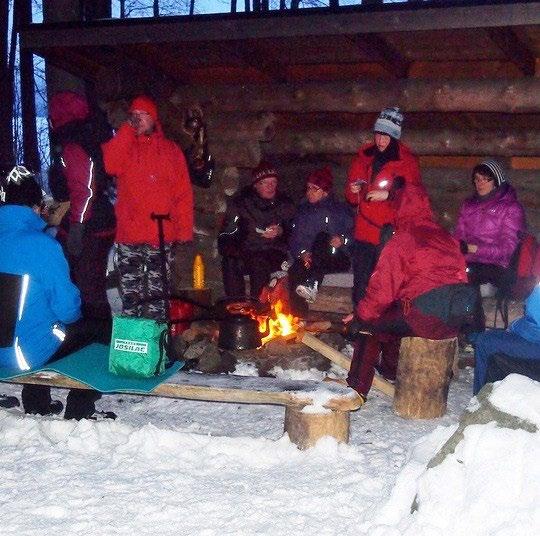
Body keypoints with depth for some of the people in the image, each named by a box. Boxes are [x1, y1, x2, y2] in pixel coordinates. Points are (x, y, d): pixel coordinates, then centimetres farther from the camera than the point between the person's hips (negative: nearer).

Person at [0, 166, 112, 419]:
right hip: (28, 354, -7)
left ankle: (36, 406, 39)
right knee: (103, 329, 12)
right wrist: (73, 313, 8)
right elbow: (67, 308, -14)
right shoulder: (42, 245, -18)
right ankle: (79, 412, 20)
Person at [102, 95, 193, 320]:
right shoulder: (122, 145, 12)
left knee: (156, 298, -1)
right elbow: (110, 165, -12)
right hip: (129, 237, 1)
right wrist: (127, 129, -6)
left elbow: (183, 194, 6)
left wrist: (184, 235, -1)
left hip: (161, 237, -1)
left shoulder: (170, 149, 10)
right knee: (130, 298, 3)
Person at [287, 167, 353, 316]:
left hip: (337, 259, -2)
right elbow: (294, 238, 11)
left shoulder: (341, 210, 13)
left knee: (321, 237, -34)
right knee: (295, 271, -34)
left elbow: (353, 233, 2)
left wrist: (343, 240, -20)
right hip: (308, 259, 2)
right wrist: (302, 253, -10)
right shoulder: (303, 210, 20)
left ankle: (312, 285, -49)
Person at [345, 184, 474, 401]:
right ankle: (390, 369, 47)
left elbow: (383, 286, -2)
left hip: (424, 317, -7)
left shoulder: (401, 239, -2)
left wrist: (361, 313, 13)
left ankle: (357, 388, 12)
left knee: (368, 321, 13)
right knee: (392, 313, 31)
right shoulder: (447, 238, 17)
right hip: (455, 321, 7)